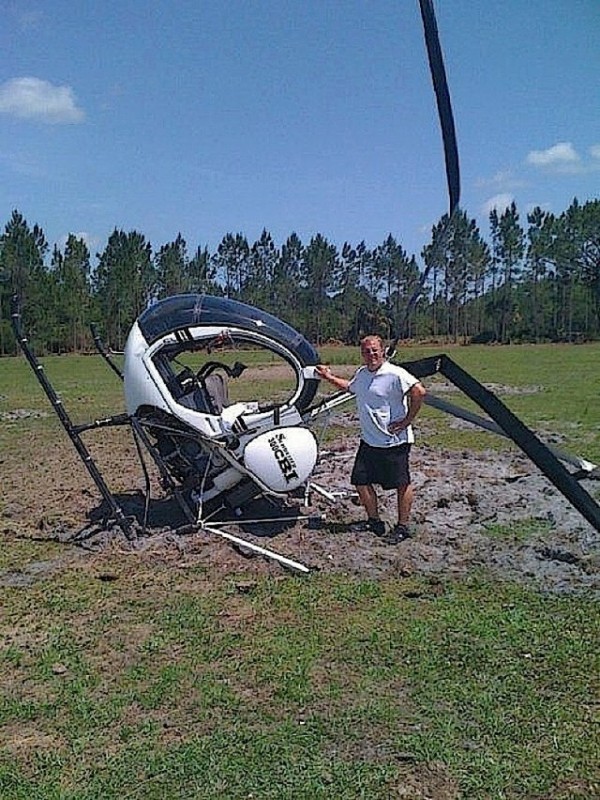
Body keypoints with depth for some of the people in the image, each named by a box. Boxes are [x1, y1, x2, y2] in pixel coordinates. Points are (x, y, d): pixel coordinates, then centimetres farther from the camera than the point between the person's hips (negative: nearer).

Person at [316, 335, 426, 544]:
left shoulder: (395, 374, -17)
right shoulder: (361, 373, 9)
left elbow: (419, 392, -27)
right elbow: (350, 387, 32)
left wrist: (407, 420, -21)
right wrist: (329, 377, 28)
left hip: (394, 442, -8)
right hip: (368, 441, 8)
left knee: (402, 485, 4)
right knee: (361, 481, 11)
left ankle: (402, 527, 18)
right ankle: (375, 522, 27)